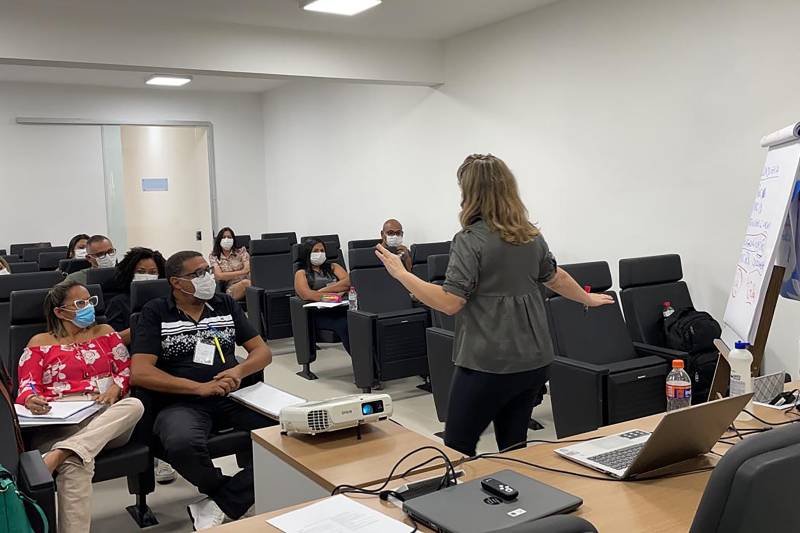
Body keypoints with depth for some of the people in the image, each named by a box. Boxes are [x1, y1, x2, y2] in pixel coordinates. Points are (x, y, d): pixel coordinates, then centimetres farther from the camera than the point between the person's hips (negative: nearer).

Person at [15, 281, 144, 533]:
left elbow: (126, 369, 17)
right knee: (75, 465, -39)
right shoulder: (40, 343, 18)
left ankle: (57, 455, -44)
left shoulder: (104, 332, 23)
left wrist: (116, 388, -7)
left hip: (107, 420, 3)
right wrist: (31, 400, -17)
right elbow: (27, 387, 9)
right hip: (57, 422, -2)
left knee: (134, 405, -36)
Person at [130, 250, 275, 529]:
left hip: (233, 395, 3)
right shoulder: (155, 313, 3)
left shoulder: (225, 304, 13)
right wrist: (200, 387, -15)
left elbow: (263, 351, 12)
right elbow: (139, 373, -8)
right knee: (182, 444, -38)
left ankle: (221, 504, -13)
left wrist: (239, 371, -11)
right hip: (183, 402, -3)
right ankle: (243, 493, -7)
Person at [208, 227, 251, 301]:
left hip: (247, 282, 2)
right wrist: (240, 272, -4)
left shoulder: (241, 251, 13)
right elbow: (218, 276, -2)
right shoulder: (214, 256, 11)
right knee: (245, 283, -36)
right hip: (231, 289, -1)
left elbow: (248, 269, 0)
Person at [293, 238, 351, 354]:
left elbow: (349, 281, 6)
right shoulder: (301, 273, 16)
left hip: (341, 308, 3)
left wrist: (323, 290, -3)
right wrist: (335, 294, -10)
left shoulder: (332, 267, 26)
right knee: (344, 325, -36)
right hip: (319, 313, -3)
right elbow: (307, 295, -5)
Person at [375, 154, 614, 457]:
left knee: (457, 451, 4)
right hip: (533, 360, 7)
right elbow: (556, 278, 23)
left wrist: (401, 274, -11)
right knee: (514, 447, 16)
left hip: (488, 363, -7)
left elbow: (450, 302, -18)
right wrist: (588, 299, 41)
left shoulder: (471, 240, -13)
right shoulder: (530, 235, 9)